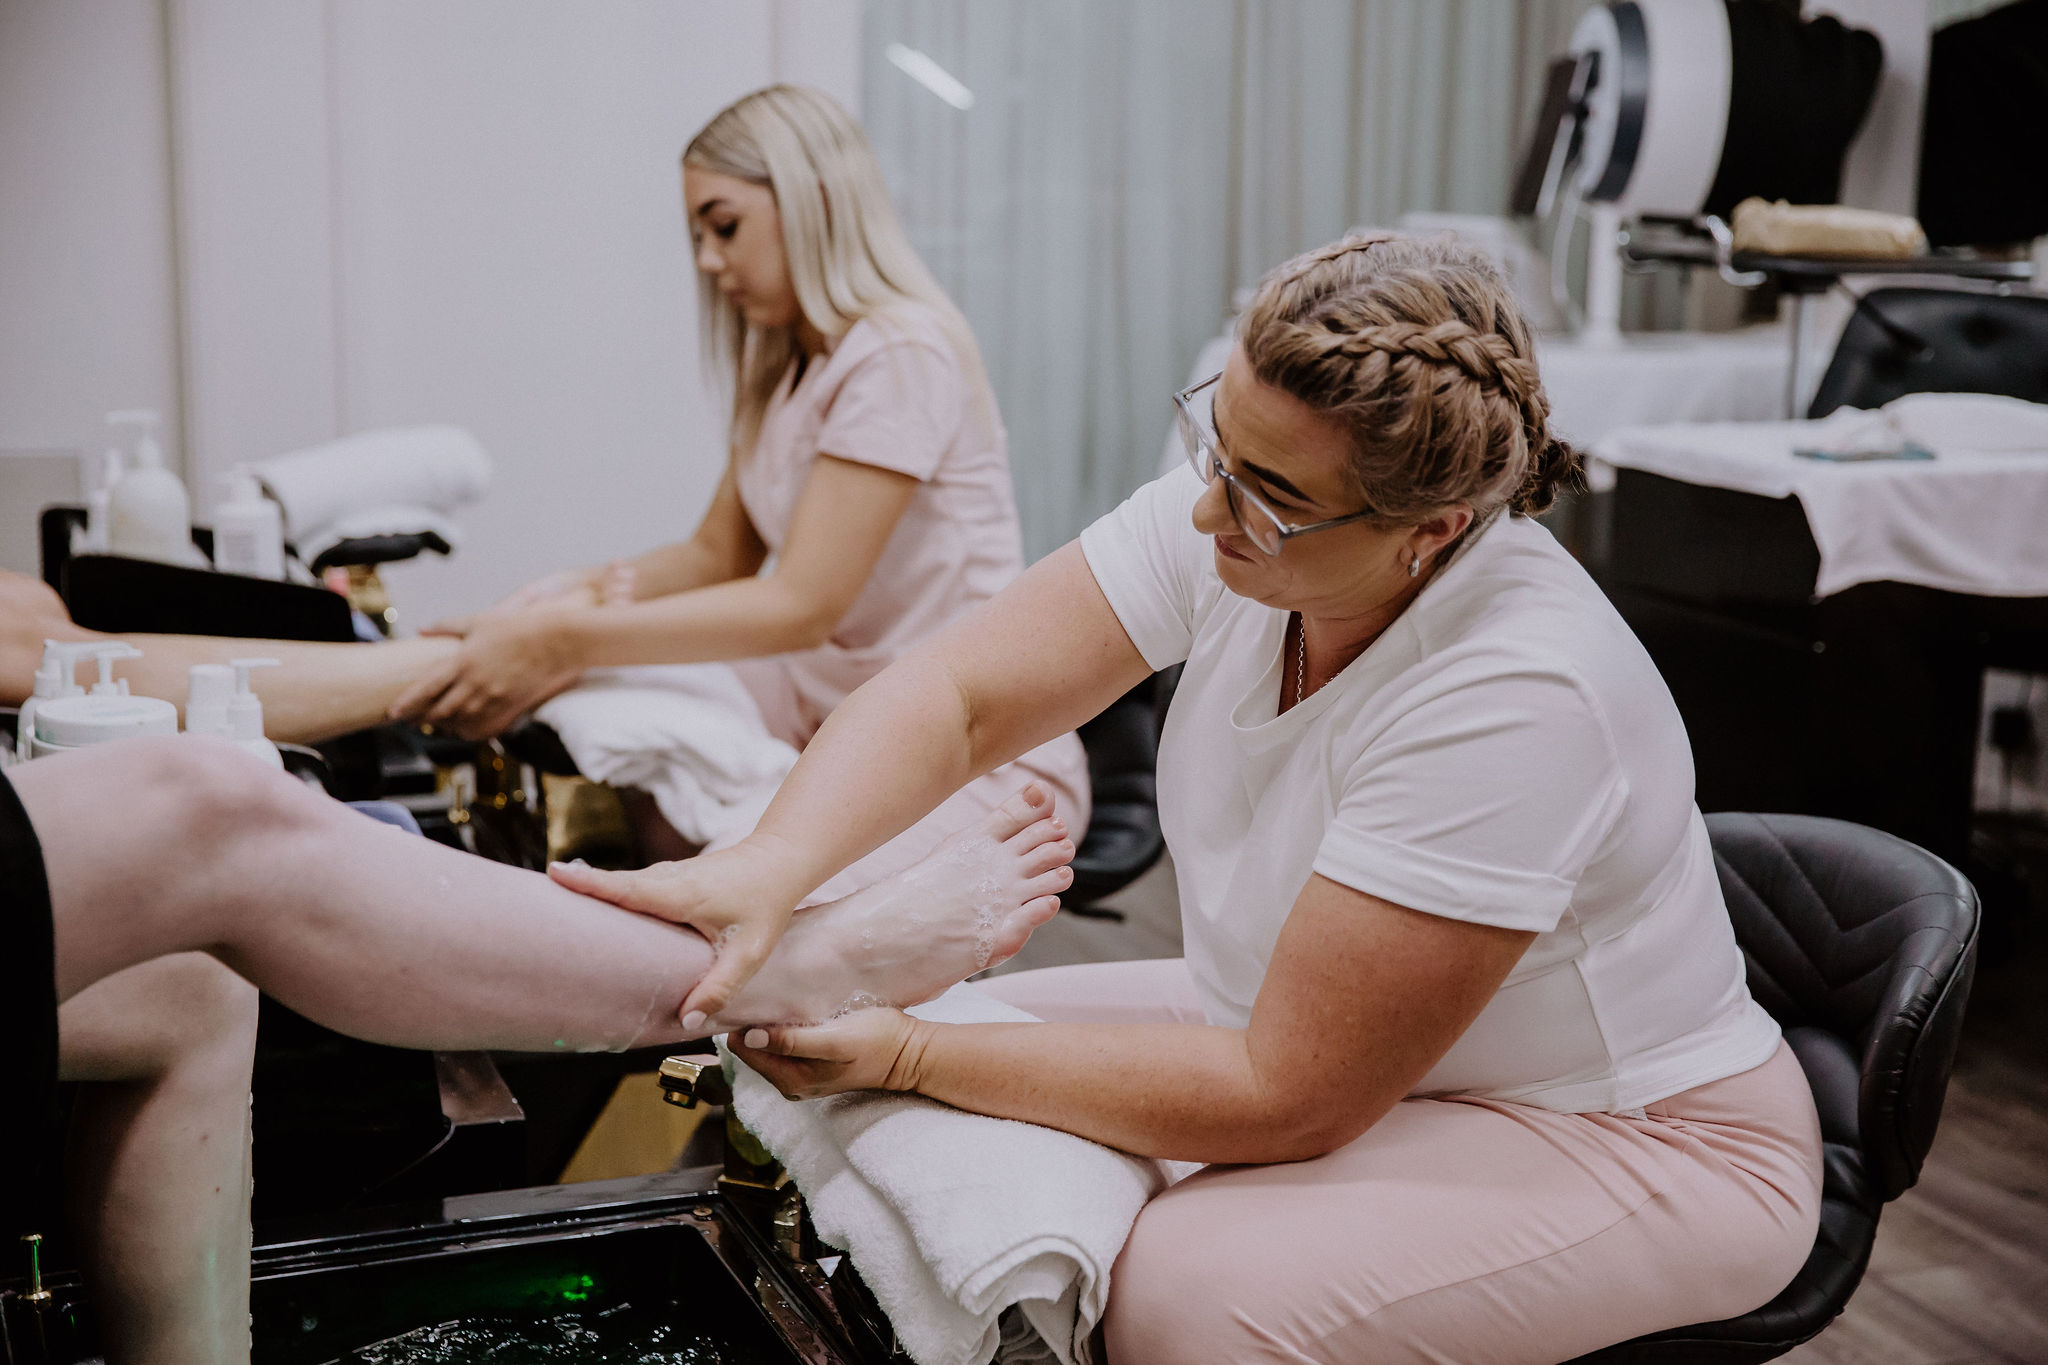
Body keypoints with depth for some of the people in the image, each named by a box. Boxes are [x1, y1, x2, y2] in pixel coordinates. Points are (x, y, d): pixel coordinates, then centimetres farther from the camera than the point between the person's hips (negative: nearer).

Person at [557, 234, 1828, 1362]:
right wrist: (773, 863, -35)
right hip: (1319, 1026, 7)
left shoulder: (1517, 700, -34)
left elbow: (1286, 1099, -29)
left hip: (1623, 1141, -6)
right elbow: (956, 694, -16)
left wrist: (914, 1058, -29)